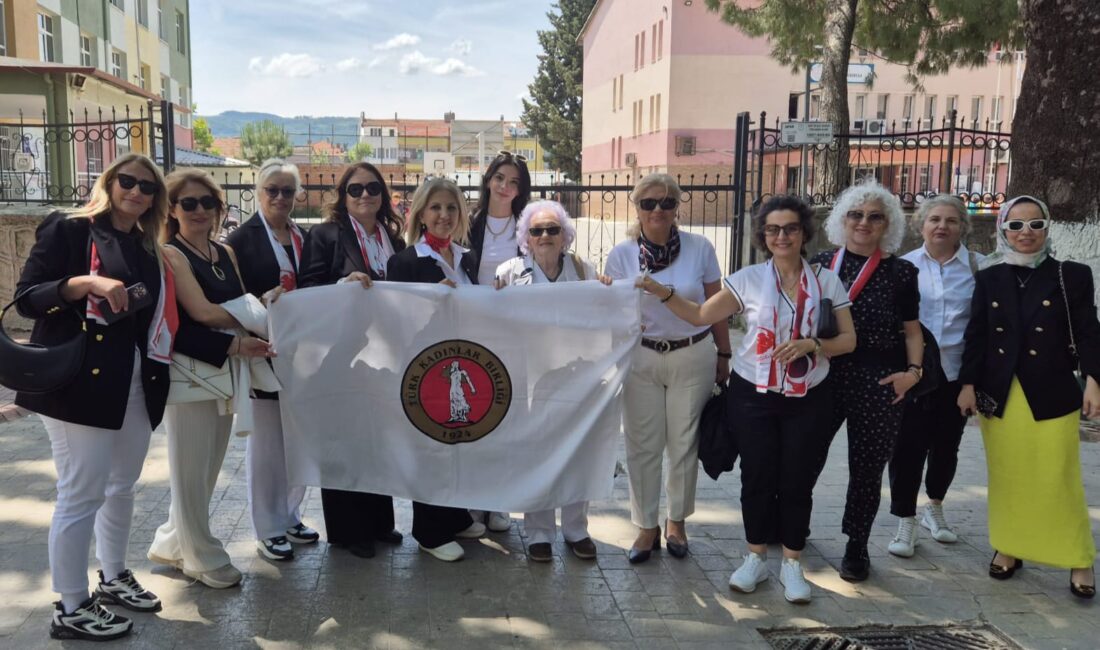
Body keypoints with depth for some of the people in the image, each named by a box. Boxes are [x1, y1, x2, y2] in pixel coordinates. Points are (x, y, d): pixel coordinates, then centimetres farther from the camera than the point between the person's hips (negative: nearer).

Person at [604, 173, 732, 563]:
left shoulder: (700, 248, -5)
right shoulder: (621, 254, -3)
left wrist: (724, 355, 6)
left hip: (692, 357, 0)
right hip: (641, 359, 1)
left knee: (684, 443, 8)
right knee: (642, 446, 3)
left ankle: (676, 520, 27)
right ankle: (647, 526, 19)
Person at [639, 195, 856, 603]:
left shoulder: (826, 282, -1)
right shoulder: (749, 279, -2)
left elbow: (848, 339, 0)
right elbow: (700, 315, -3)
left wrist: (811, 345, -18)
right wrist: (662, 292, -15)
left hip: (807, 399, 0)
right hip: (753, 394, 0)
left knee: (797, 480, 6)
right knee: (757, 476, 7)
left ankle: (792, 564, 23)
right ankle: (755, 558, 25)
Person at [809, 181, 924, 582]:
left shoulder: (901, 272, 3)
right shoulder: (821, 264, 5)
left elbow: (912, 330, 8)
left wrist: (913, 371, -5)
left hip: (879, 384, -1)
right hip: (824, 377, 1)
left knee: (867, 468, 6)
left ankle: (856, 547, 23)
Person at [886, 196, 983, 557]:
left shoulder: (979, 267, 1)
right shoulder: (904, 266, 1)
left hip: (957, 374, 1)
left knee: (946, 446, 15)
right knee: (908, 447, -2)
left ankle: (934, 509, 37)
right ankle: (906, 522, 11)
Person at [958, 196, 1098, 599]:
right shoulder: (989, 278, 6)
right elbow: (976, 335, 5)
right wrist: (968, 384, -1)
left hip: (1052, 395, -2)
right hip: (998, 396, 2)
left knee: (1059, 482, 0)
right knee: (1006, 480, 11)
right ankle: (1009, 548, 25)